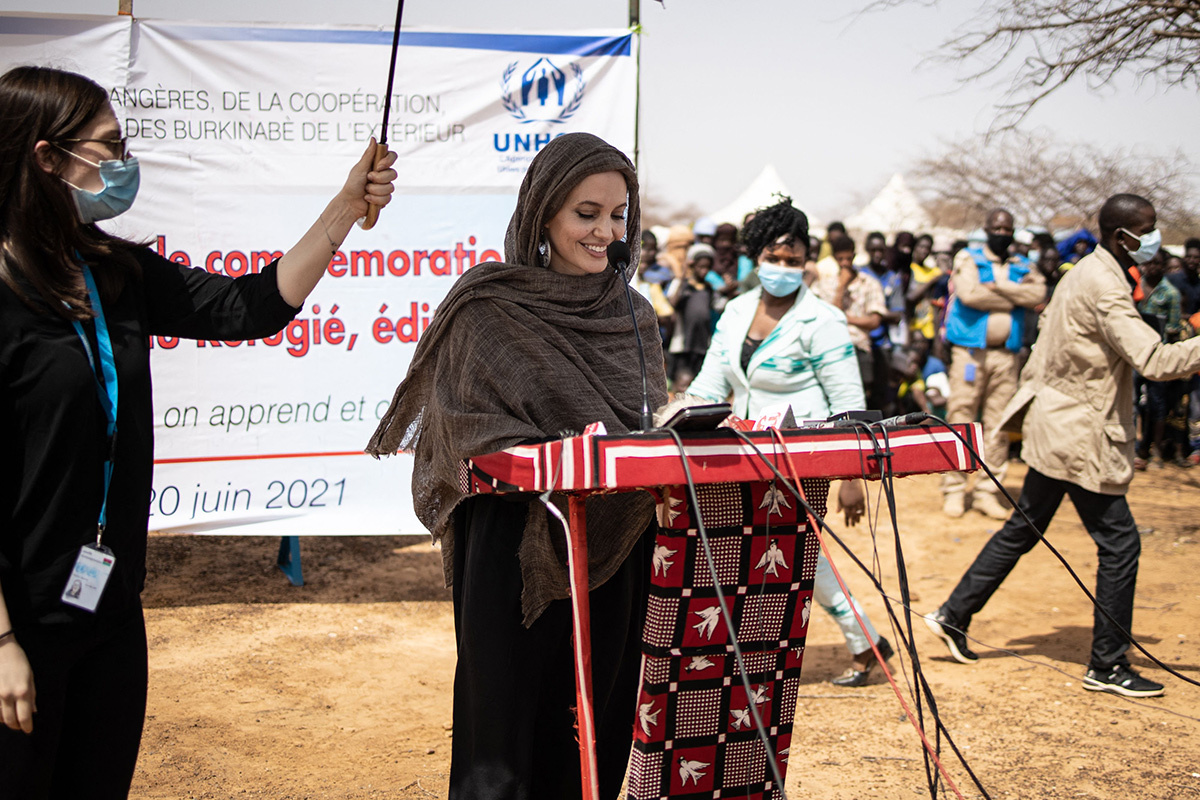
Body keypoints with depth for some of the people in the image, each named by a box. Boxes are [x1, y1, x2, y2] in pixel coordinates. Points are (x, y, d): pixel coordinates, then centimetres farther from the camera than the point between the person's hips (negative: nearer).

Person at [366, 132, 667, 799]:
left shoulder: (633, 316, 12)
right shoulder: (488, 307, -4)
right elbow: (463, 425, -9)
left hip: (614, 554, 5)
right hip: (518, 549, -5)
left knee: (593, 740, 10)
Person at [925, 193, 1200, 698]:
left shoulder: (1086, 273, 11)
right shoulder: (1105, 287, -21)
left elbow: (1047, 331, 20)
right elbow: (1155, 361, -29)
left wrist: (1032, 398, 25)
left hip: (1057, 425, 10)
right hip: (1081, 436, -10)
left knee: (1023, 530, 17)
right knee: (1119, 543, -1)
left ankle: (953, 616, 23)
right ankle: (1108, 666, 7)